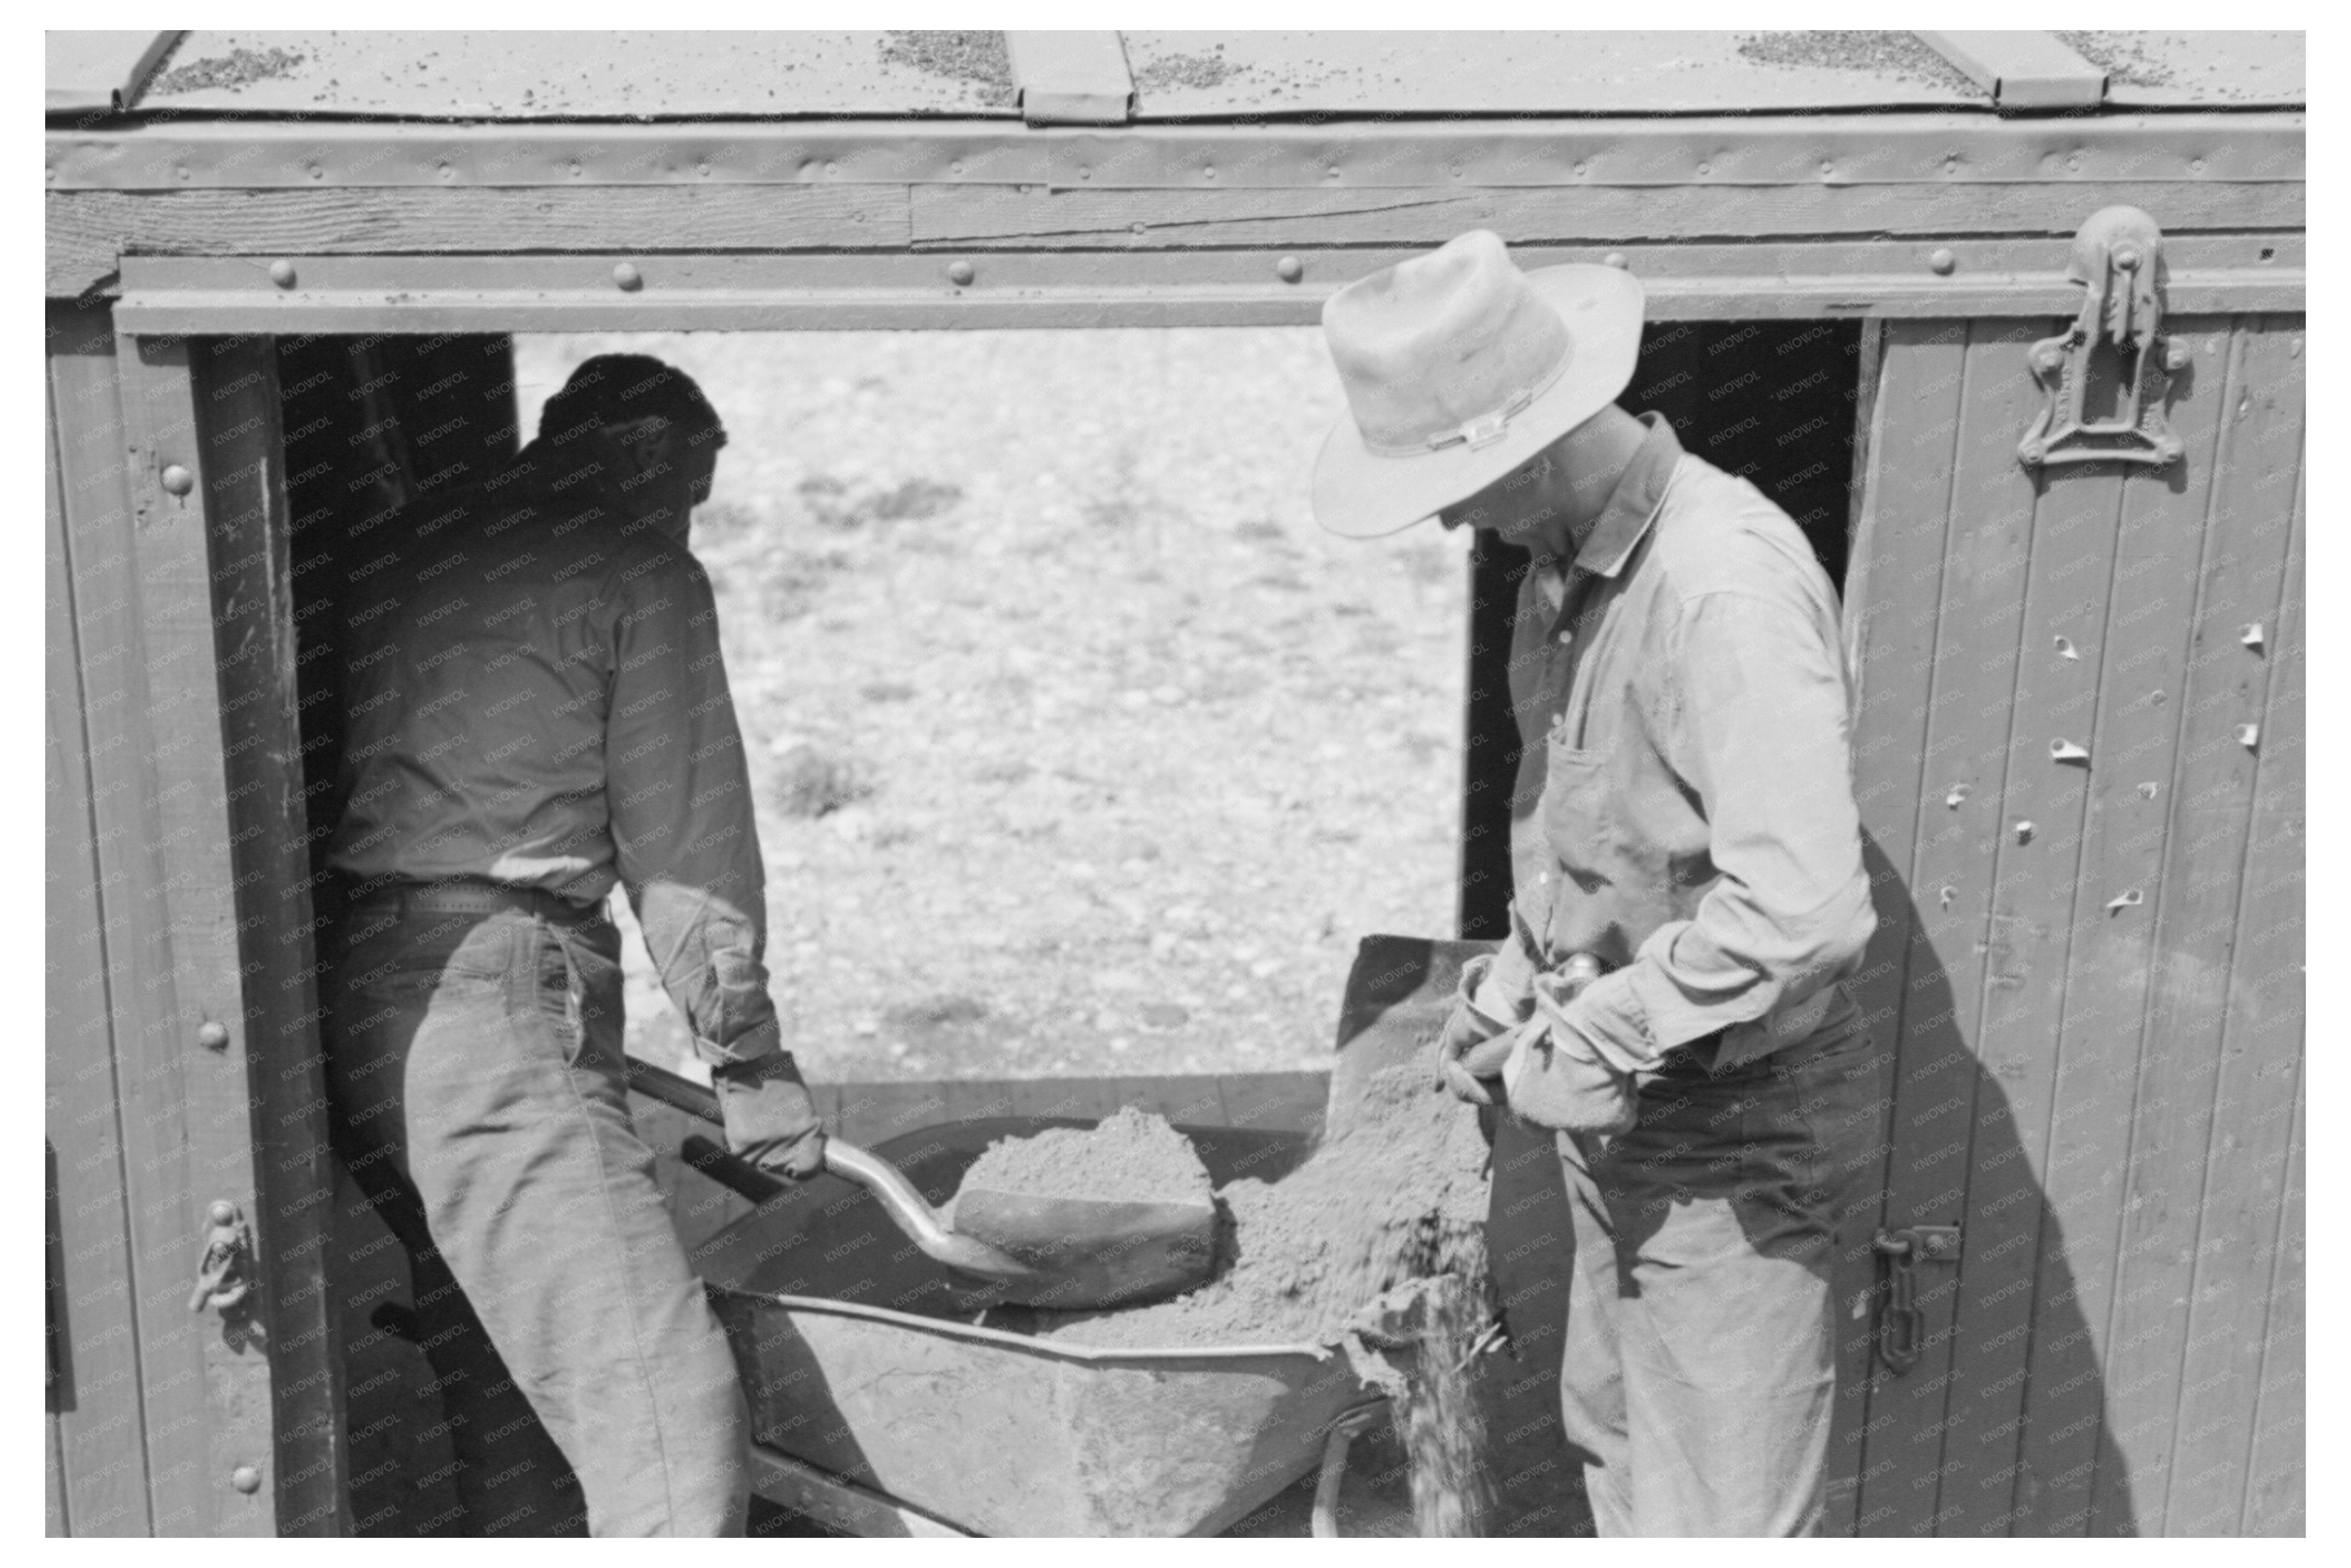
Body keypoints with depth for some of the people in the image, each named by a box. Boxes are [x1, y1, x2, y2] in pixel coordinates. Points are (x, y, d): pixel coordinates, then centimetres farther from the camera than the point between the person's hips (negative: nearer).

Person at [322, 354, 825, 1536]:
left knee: (508, 1421, 15)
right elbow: (684, 838, -2)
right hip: (498, 1005, -9)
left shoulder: (388, 575, 22)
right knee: (666, 1408, -14)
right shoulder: (636, 573, 1)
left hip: (361, 1014, 9)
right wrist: (751, 1060, 5)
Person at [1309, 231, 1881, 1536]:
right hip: (1621, 1115, 9)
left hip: (1733, 1132, -9)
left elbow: (1801, 911, -35)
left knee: (1722, 1520, 5)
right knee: (1614, 1442, 26)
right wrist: (1511, 990, 4)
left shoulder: (1726, 589, -28)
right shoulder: (1564, 557, 1)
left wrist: (1591, 1044, -24)